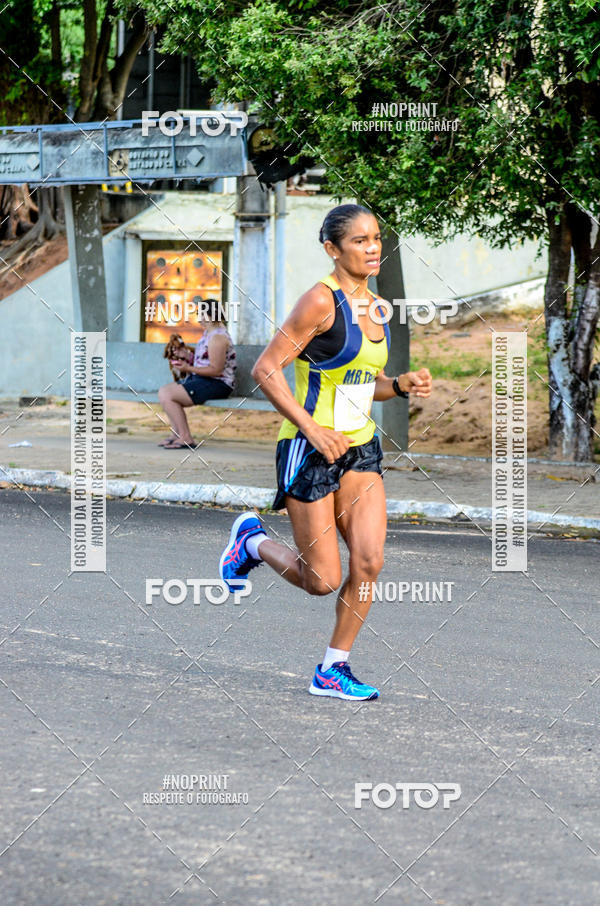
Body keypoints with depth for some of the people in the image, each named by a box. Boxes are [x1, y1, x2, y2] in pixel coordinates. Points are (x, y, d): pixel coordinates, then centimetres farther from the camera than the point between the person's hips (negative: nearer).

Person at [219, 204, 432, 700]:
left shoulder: (375, 305, 9)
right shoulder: (321, 301, -15)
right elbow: (266, 369, -17)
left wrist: (402, 385, 0)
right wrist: (312, 429, -22)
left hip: (360, 448, 7)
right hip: (310, 450, -7)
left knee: (369, 562, -5)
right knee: (322, 580, -3)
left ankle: (333, 671, 8)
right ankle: (252, 541, 25)